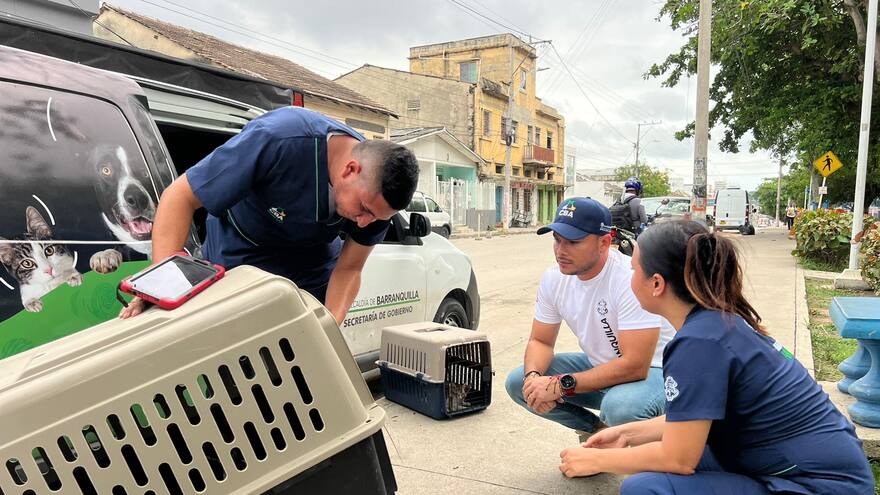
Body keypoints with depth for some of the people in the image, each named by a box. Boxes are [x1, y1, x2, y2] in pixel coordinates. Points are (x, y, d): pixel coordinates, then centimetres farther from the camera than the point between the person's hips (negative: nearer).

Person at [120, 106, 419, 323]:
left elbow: (348, 269, -12)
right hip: (235, 258, -2)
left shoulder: (376, 195, -23)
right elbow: (180, 197, -30)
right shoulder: (278, 139, -37)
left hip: (312, 269, 3)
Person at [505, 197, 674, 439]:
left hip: (650, 371, -6)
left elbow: (635, 366, -31)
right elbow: (540, 341, 2)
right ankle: (596, 428, 12)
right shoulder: (553, 278, -8)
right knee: (518, 382, -7)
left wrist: (560, 385, -31)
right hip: (598, 365, 7)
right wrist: (533, 376, -22)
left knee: (619, 406, -38)